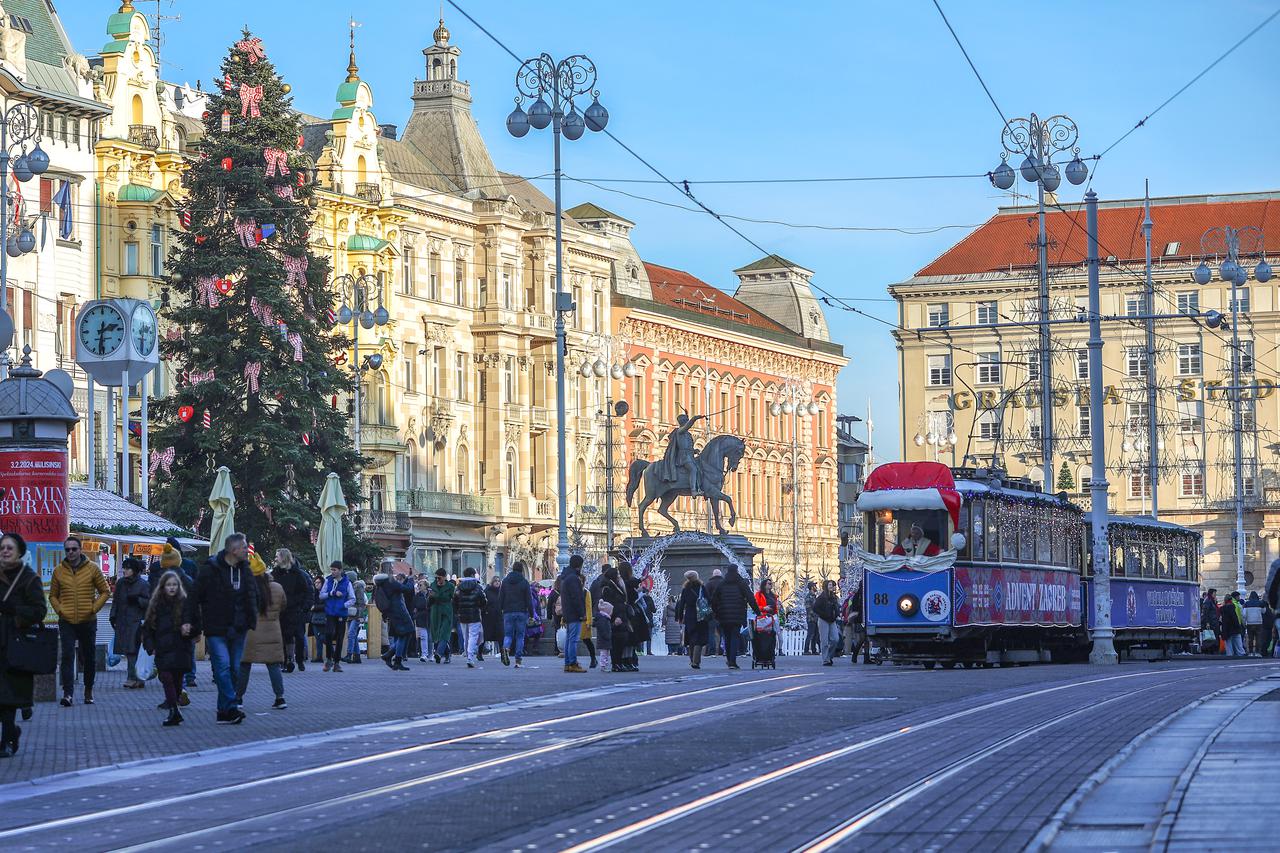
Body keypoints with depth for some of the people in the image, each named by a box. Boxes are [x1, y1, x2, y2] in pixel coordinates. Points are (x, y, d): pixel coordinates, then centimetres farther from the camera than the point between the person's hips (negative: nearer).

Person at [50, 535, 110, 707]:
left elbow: (105, 591, 5)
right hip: (66, 622, 0)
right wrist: (59, 609, -2)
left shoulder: (92, 569, 0)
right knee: (67, 656, -14)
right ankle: (67, 693, -19)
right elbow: (53, 595, 14)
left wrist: (94, 608, -5)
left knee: (89, 658, 11)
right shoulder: (59, 571, 4)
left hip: (88, 621, 0)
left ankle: (88, 691, 28)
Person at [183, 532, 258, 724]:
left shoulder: (245, 570, 10)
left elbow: (253, 596, 21)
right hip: (216, 629, -6)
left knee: (234, 669, 5)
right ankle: (231, 708, -18)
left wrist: (251, 621, 12)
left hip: (238, 629, 6)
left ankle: (224, 711, 11)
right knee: (223, 666, -16)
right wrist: (187, 621, -16)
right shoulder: (210, 570, -9)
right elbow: (194, 596, -8)